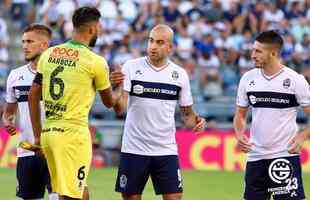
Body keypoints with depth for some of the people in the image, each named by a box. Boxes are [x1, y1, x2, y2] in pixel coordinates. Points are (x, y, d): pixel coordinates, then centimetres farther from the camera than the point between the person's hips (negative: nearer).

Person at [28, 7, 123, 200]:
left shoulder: (48, 55, 9)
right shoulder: (96, 62, -6)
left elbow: (33, 96, 11)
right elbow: (109, 101, 9)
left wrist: (38, 135, 17)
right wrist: (119, 88, 31)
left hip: (48, 132, 6)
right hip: (73, 133, -6)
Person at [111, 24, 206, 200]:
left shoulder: (180, 74, 4)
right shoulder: (131, 67, -4)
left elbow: (187, 113, 13)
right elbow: (120, 108, -13)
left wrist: (195, 121, -10)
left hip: (166, 151, 2)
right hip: (134, 150, -1)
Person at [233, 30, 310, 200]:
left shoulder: (295, 80, -6)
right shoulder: (248, 78, 6)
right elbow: (240, 114, 15)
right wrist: (239, 135, -4)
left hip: (285, 155, -4)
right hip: (255, 156, 4)